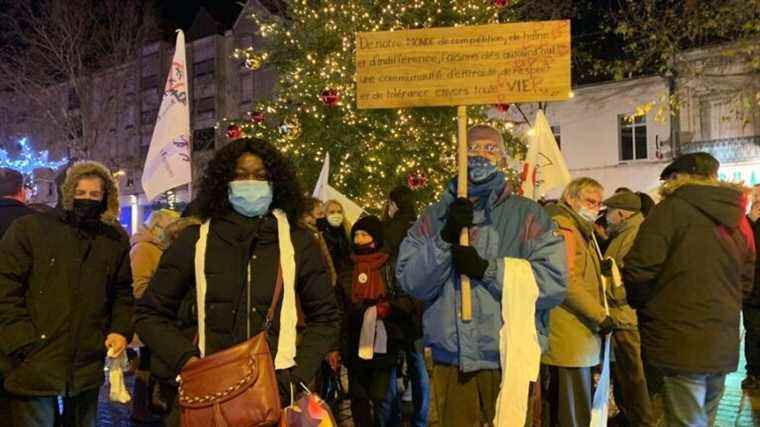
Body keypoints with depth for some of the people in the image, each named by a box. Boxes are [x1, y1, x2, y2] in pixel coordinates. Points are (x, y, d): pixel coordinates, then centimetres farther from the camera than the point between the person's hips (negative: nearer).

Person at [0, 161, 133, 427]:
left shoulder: (116, 239, 9)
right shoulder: (30, 228, -3)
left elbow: (122, 292, 16)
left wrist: (121, 331, 0)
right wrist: (24, 344, -13)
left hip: (88, 366, 4)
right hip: (35, 364, -3)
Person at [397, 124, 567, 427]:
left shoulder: (528, 215, -1)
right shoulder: (435, 217, 6)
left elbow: (553, 283, -12)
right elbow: (410, 282, -4)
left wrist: (487, 269, -19)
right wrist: (446, 237, -17)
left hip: (512, 364, -2)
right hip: (450, 364, 2)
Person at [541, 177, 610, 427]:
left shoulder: (582, 232, 23)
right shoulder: (564, 228, -10)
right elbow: (567, 281, -19)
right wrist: (601, 316, -14)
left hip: (578, 334, 11)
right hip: (569, 339, -11)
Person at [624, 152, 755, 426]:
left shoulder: (674, 208, -9)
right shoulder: (738, 217, 12)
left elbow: (640, 267, -16)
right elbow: (746, 281, 20)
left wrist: (640, 304, 1)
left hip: (682, 342, -7)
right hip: (724, 342, 7)